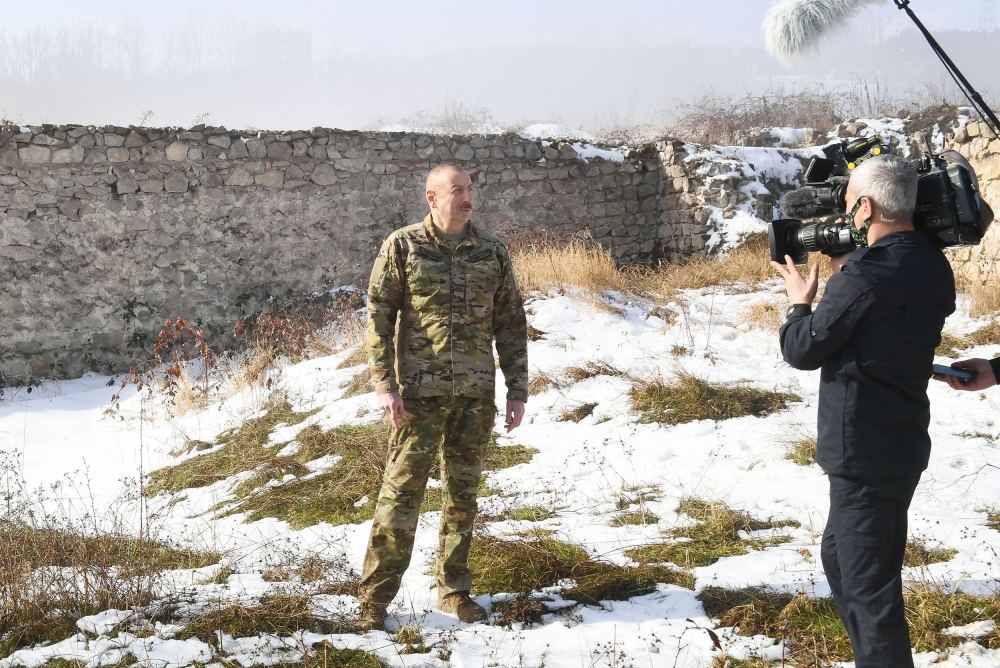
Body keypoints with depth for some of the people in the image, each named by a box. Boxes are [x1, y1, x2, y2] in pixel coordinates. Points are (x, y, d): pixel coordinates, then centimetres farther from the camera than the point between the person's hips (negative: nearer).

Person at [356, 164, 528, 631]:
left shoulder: (492, 251, 6)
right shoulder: (402, 247, -1)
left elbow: (511, 324, 10)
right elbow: (379, 317, -3)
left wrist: (517, 390, 6)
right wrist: (384, 384, -11)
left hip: (476, 395, 3)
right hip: (420, 392, -3)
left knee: (463, 493, 10)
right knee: (401, 491, -4)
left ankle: (454, 590, 22)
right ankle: (374, 599, 3)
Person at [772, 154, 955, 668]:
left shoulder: (866, 274, -22)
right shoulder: (932, 266, 5)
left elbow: (803, 350, -13)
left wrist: (800, 302, 5)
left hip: (864, 450, -10)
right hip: (902, 439, 10)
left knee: (867, 582, -3)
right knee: (840, 555, 25)